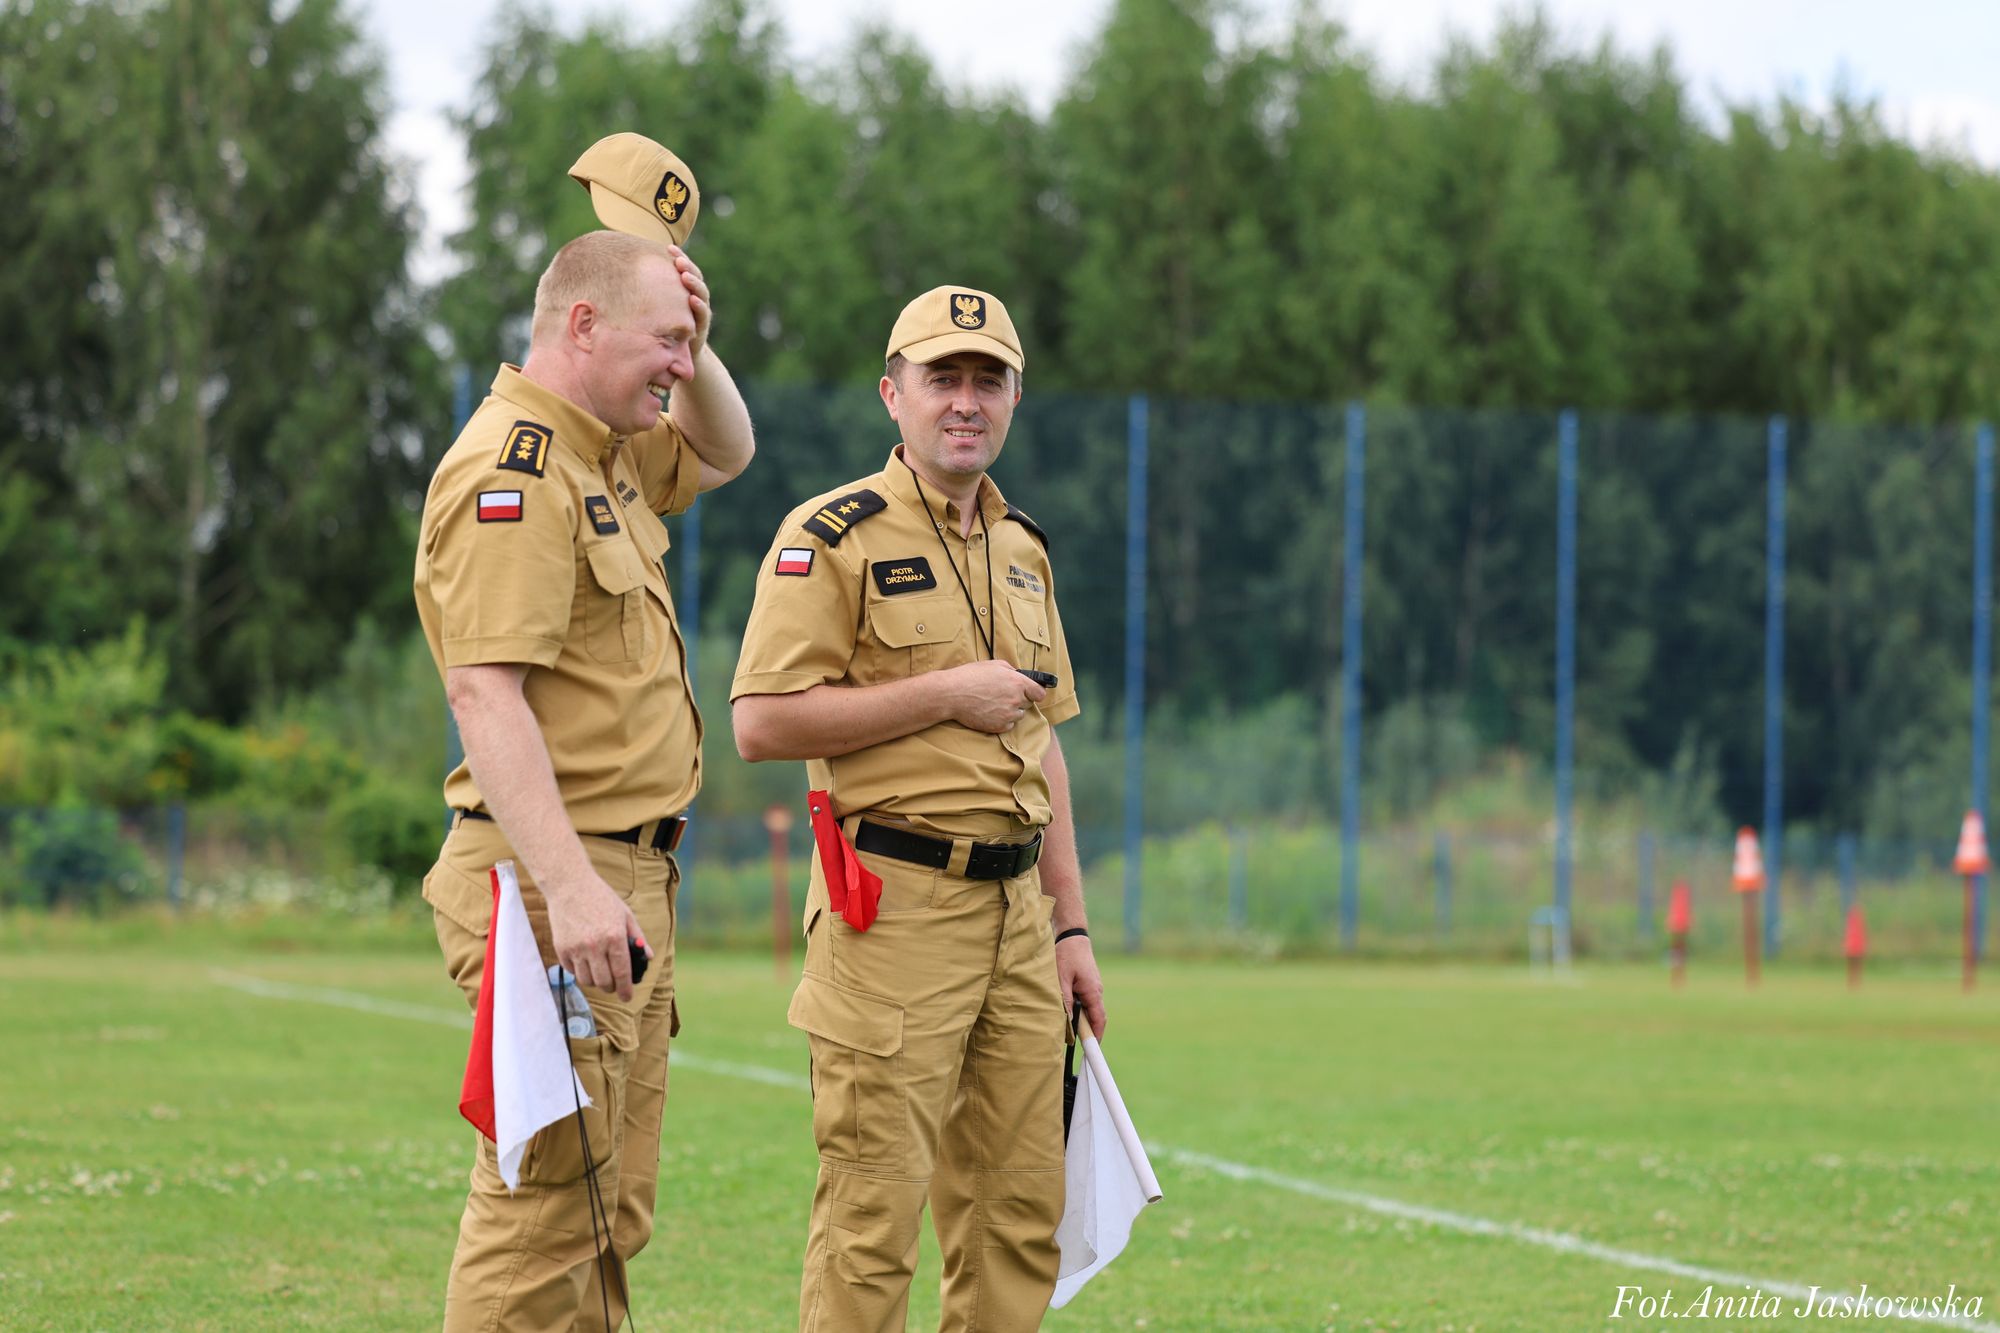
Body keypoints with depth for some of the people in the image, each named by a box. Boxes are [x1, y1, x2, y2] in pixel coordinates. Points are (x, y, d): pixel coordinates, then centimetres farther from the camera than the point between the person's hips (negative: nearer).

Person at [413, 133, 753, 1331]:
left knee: (611, 1208, 13)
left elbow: (725, 452, 35)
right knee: (547, 1197, -12)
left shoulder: (605, 456, 16)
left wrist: (694, 344, 12)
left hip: (629, 878, 11)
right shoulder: (511, 472, -15)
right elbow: (487, 690, -24)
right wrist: (567, 884, -32)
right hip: (554, 882, -11)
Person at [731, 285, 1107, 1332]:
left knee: (1019, 1216, 7)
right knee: (875, 1215, -9)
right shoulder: (833, 537, -6)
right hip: (893, 904, -7)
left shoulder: (1022, 550, 17)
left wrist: (1071, 924, 17)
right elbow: (761, 723, -15)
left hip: (1016, 913, 7)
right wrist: (943, 695, -14)